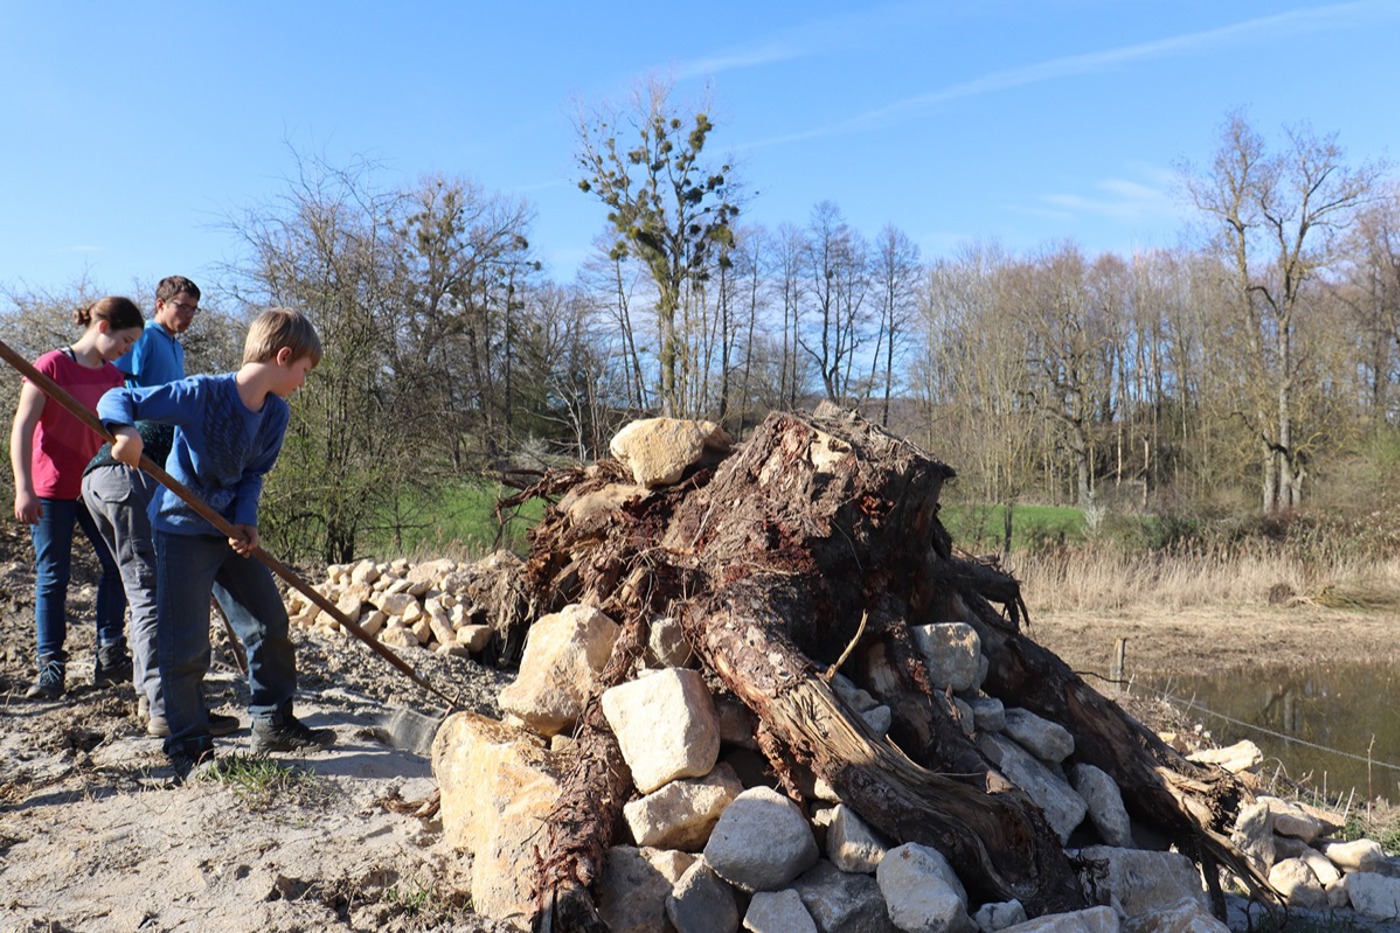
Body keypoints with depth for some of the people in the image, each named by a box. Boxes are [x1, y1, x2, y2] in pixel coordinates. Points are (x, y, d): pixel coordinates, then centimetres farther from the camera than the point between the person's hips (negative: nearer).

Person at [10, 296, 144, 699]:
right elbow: (21, 428, -13)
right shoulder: (52, 366, -10)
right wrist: (24, 489, -20)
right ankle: (51, 669, 8)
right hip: (52, 492, -6)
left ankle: (110, 658, 12)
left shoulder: (114, 377, 8)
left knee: (119, 564, 3)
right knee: (52, 579, 1)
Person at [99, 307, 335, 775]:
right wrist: (125, 431, -42)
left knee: (270, 622, 10)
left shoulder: (276, 413, -2)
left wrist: (246, 520, -12)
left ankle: (273, 724, 24)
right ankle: (189, 749, 11)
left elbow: (253, 474, 5)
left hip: (231, 530, 7)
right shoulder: (201, 394, -22)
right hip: (182, 529, -7)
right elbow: (117, 399, -20)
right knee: (185, 645, -4)